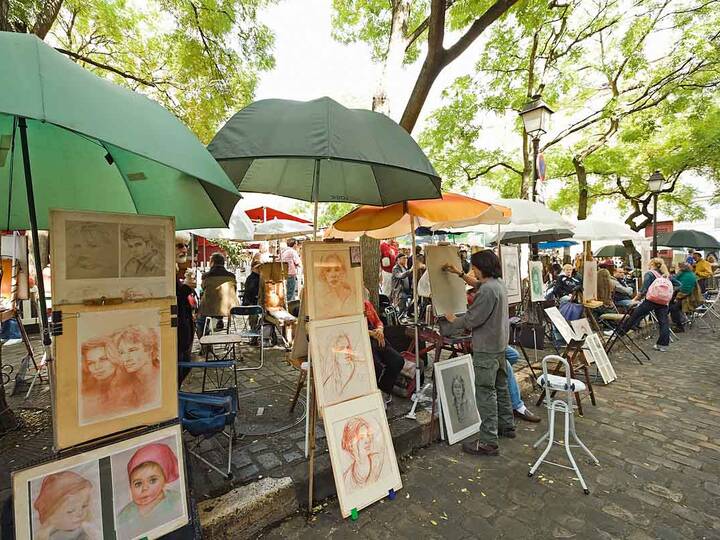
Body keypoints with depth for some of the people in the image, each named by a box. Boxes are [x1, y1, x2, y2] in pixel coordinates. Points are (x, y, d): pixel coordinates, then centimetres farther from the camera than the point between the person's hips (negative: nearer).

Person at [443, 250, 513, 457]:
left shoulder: (487, 290, -24)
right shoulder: (498, 283, 7)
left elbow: (471, 319, -23)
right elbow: (479, 284, 28)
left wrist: (452, 320, -5)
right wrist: (459, 274, 31)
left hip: (486, 349, -10)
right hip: (499, 345, 10)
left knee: (485, 393, -3)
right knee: (501, 387, 22)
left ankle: (488, 442, 4)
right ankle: (506, 426, 38)